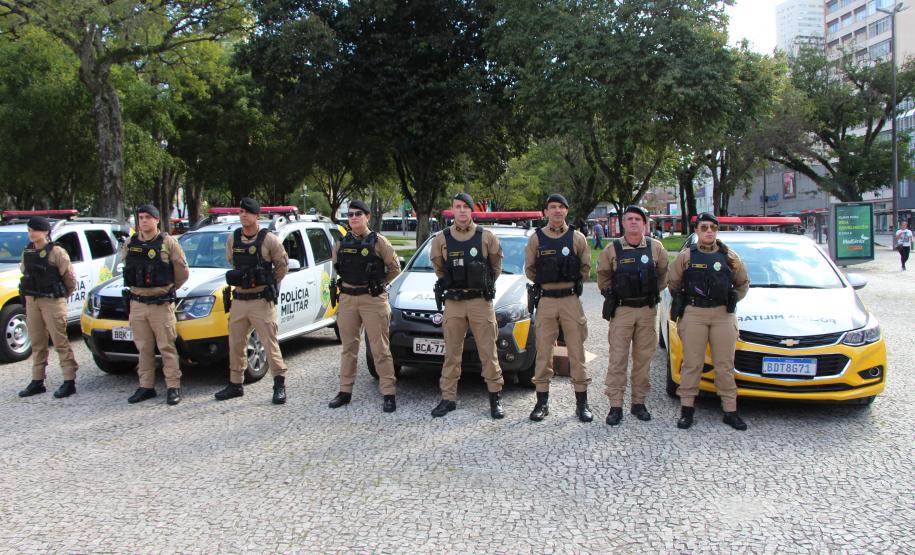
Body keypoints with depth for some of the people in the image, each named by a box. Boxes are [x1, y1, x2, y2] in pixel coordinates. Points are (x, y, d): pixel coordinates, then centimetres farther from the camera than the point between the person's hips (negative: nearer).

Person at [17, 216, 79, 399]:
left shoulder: (56, 252, -9)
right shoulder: (27, 252, 12)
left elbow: (70, 277, -7)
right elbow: (25, 274, 20)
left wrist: (62, 295, 3)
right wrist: (27, 295, 13)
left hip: (52, 301, -6)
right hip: (31, 301, 7)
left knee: (60, 341, -6)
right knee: (37, 343, 12)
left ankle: (69, 381, -4)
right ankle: (37, 381, 19)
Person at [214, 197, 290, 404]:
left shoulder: (268, 239, -7)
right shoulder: (233, 239, 8)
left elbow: (282, 264, 1)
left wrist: (270, 283, 4)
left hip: (261, 300, -5)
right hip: (239, 300, 6)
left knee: (270, 343, -5)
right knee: (236, 344, 11)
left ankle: (280, 384, 3)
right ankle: (235, 384, 23)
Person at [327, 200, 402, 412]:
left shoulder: (378, 242, -3)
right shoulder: (341, 244, 10)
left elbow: (394, 268, 3)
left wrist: (377, 284, 5)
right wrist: (347, 285, 14)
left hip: (373, 299, -5)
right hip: (347, 299, 5)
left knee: (380, 348, -4)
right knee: (348, 347, 12)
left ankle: (388, 394, 1)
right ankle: (345, 391, 21)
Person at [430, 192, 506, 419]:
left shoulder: (486, 237, 0)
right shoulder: (441, 239, 3)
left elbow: (496, 266, 12)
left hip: (481, 301, -1)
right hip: (453, 303, 2)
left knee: (488, 352, 2)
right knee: (452, 353, 7)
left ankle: (495, 397, 12)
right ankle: (448, 398, 15)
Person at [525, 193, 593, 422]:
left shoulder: (577, 238, 4)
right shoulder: (536, 239, 4)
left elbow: (585, 268, 11)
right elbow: (530, 270, 11)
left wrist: (571, 283, 6)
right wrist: (545, 283, 7)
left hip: (571, 300, 0)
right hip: (545, 301, 0)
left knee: (577, 352, 3)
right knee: (543, 353, 4)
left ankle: (582, 402, 12)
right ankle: (542, 401, 13)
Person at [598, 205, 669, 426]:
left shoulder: (656, 248, 2)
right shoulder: (612, 249, -2)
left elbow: (663, 274, 15)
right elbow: (603, 276, 10)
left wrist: (654, 292, 12)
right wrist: (611, 294, 8)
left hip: (648, 310, 2)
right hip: (621, 310, -2)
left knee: (643, 359, 8)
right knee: (618, 359, -2)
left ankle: (639, 402, 19)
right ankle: (615, 406, 3)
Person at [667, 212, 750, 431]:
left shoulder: (729, 256, 9)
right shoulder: (686, 256, 6)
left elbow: (743, 283, 20)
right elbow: (673, 283, 15)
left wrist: (732, 300, 10)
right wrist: (681, 302, 10)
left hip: (723, 315, 1)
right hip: (693, 315, -1)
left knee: (725, 364, 3)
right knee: (692, 363, 0)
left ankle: (730, 410, 10)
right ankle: (687, 408, 8)